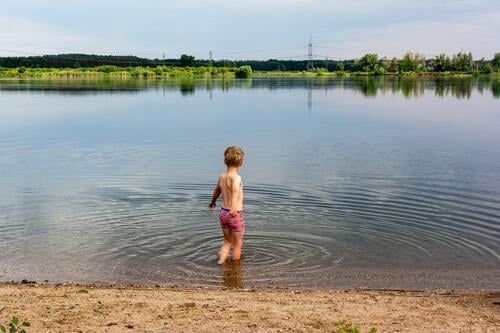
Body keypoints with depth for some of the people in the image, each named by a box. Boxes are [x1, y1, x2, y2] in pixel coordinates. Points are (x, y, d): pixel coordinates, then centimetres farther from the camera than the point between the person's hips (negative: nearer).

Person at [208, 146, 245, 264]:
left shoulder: (221, 176, 4)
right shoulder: (236, 177, -17)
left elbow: (216, 191, 24)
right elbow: (235, 189, -41)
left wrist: (212, 202, 45)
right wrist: (234, 207, -54)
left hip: (223, 212, 6)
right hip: (235, 214, -6)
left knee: (227, 241, 22)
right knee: (237, 244, 12)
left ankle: (222, 256, -3)